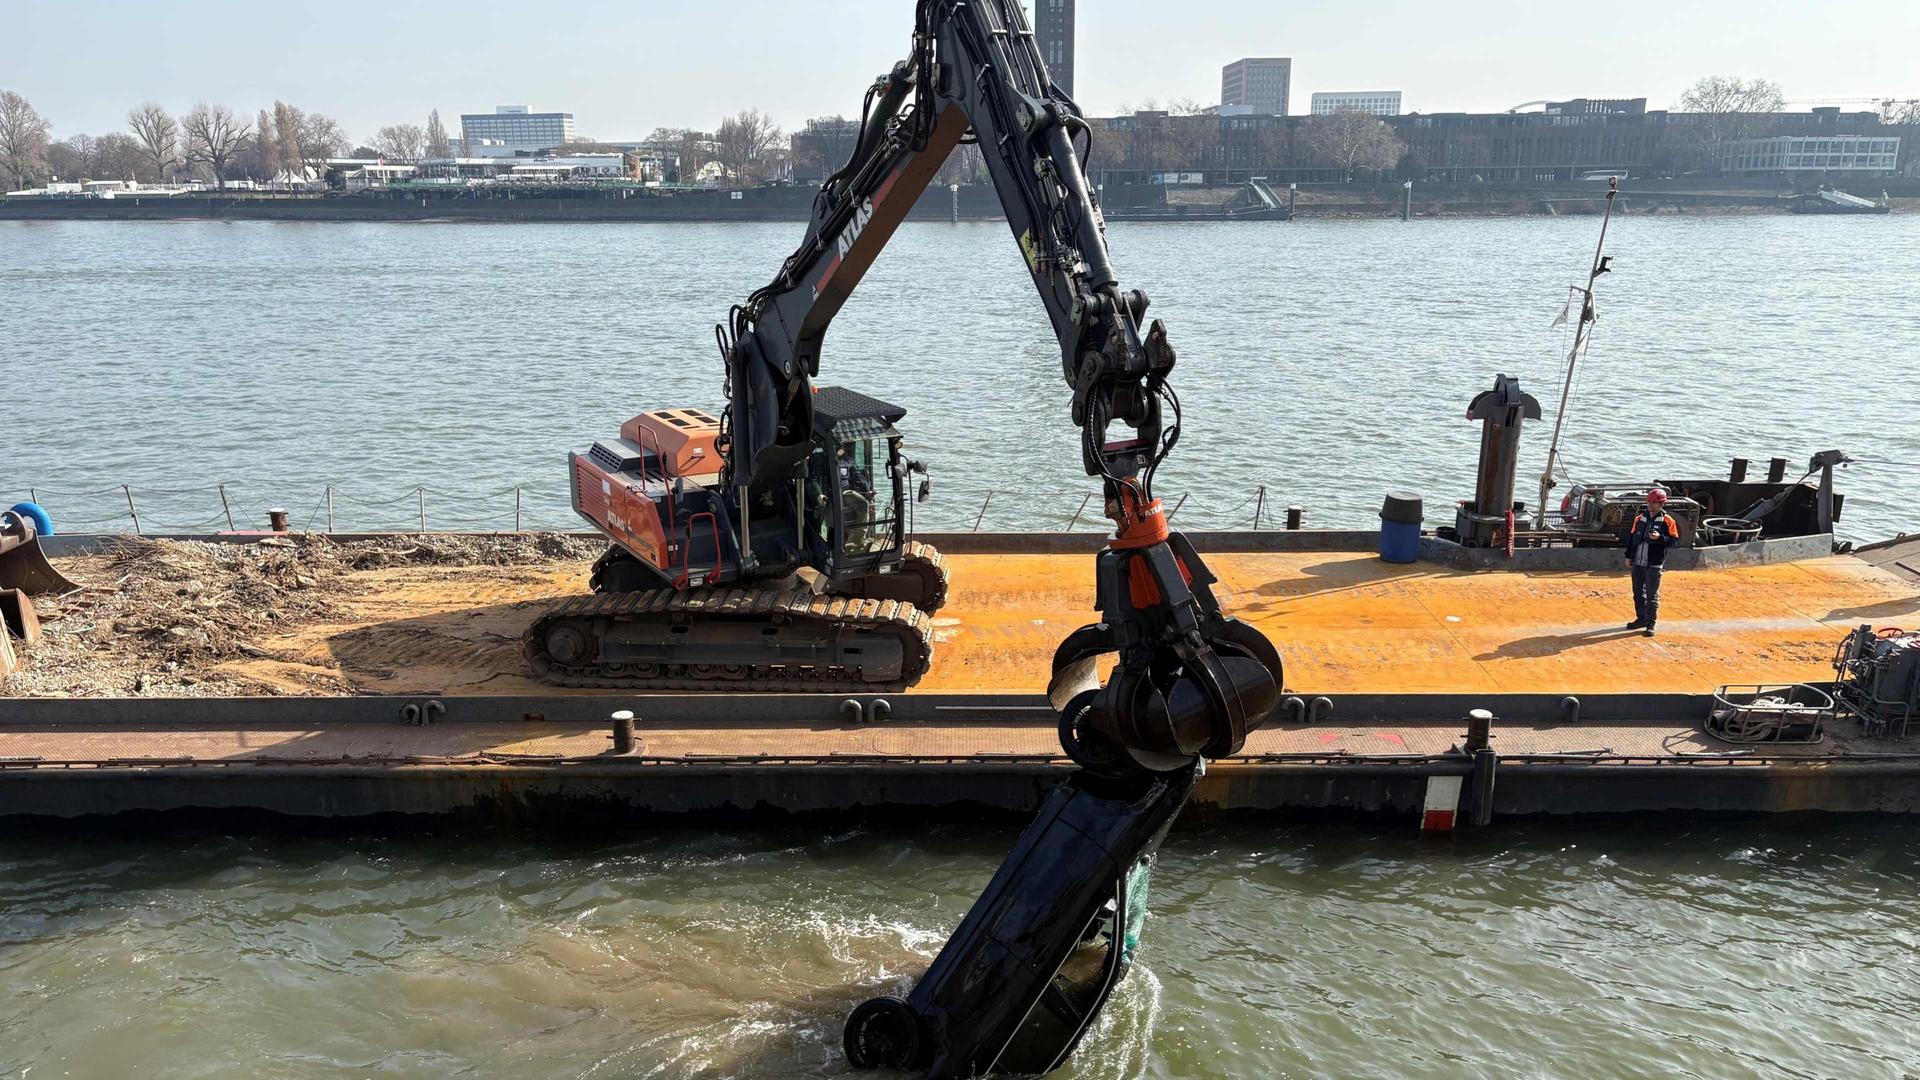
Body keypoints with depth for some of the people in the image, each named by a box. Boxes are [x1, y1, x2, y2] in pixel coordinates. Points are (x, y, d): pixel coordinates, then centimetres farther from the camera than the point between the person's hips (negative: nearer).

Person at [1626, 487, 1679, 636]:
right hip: (1637, 562, 6)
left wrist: (1660, 538, -26)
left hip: (1653, 564, -6)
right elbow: (1631, 536, 15)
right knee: (1638, 592, 14)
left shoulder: (1667, 520, -5)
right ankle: (1641, 618, 27)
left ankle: (1651, 623, 2)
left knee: (1652, 594, -3)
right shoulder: (1640, 518, 10)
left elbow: (1674, 539, -7)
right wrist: (1629, 556, 13)